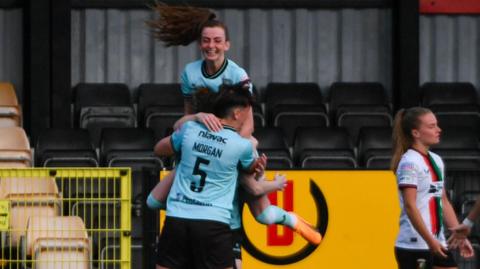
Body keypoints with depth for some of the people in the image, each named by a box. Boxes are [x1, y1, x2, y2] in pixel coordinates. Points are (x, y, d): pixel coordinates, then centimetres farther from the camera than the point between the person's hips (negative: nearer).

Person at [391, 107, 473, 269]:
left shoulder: (436, 160, 13)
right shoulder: (409, 163, -11)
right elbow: (410, 206, -18)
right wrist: (430, 241, -22)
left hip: (437, 245, 8)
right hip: (414, 246, -8)